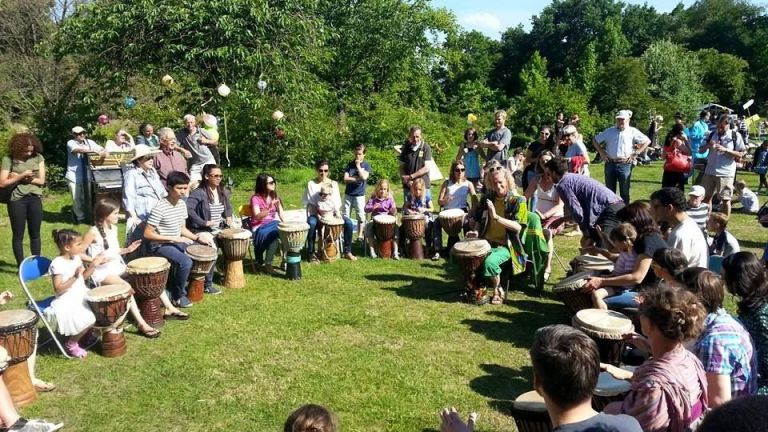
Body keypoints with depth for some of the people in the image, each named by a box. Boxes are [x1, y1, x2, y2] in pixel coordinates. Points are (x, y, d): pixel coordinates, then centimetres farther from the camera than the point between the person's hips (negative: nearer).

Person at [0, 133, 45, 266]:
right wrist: (22, 176, -15)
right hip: (17, 200, -2)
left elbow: (41, 180, -4)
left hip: (35, 199, 2)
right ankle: (21, 267, 14)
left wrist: (18, 178, -9)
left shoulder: (38, 157, 1)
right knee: (18, 235, 6)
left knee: (35, 234, 11)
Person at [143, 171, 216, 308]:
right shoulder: (160, 208, -22)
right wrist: (173, 239, -23)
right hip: (161, 246, -8)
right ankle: (178, 296, -10)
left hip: (177, 242, 8)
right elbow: (147, 234, -21)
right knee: (186, 262, -32)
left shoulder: (182, 204, 3)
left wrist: (197, 237, -4)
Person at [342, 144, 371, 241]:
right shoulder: (350, 164, 4)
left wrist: (358, 166, -13)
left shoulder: (366, 165, -1)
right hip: (348, 194, 2)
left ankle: (360, 235, 13)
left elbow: (364, 177, -19)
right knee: (346, 216, 5)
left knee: (361, 216, 2)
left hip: (360, 195, -2)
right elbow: (345, 179, -5)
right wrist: (358, 178, -13)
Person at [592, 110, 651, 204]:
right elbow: (595, 140, 17)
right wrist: (602, 153, 7)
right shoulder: (609, 131, 11)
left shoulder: (632, 131, 3)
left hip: (625, 164, -2)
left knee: (624, 192, 3)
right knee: (609, 191, 8)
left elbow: (647, 141, 0)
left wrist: (635, 154, -5)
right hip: (610, 164, 2)